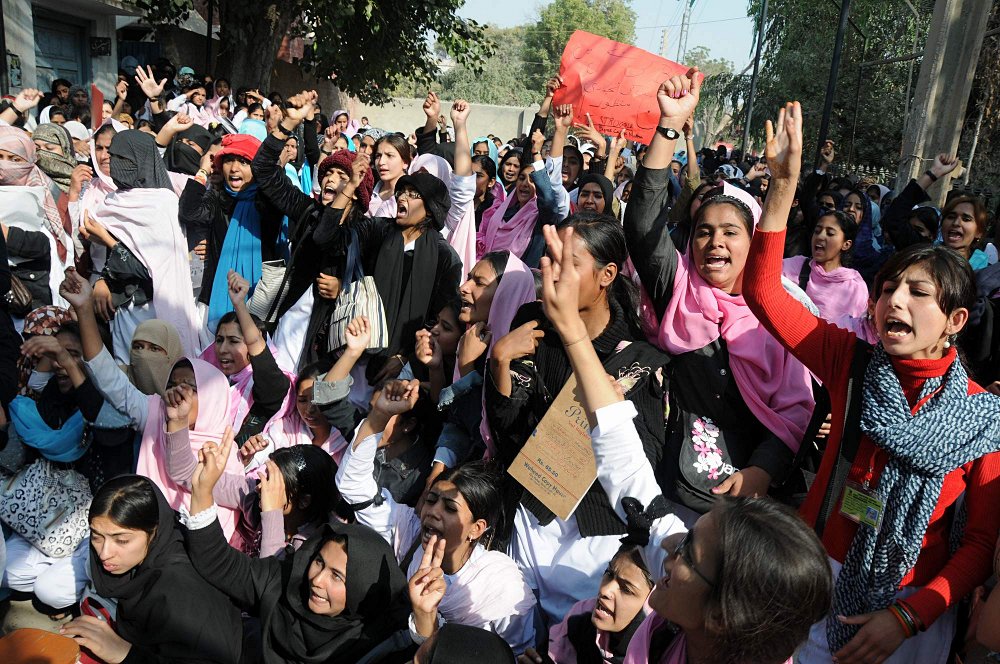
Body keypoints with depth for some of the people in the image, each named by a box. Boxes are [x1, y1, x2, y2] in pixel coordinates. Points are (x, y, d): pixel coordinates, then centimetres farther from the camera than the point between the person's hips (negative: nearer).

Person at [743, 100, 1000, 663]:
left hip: (914, 607, -1)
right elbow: (762, 291, -16)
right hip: (817, 579, 2)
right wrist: (785, 182, -23)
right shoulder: (853, 364, -8)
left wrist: (907, 617, -18)